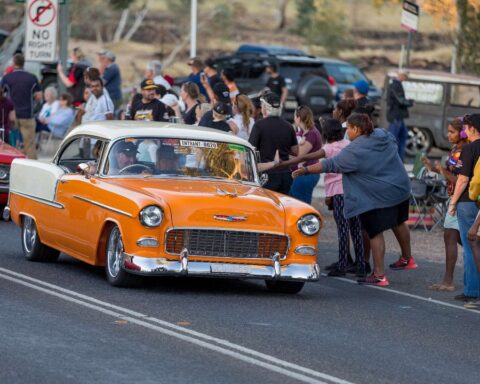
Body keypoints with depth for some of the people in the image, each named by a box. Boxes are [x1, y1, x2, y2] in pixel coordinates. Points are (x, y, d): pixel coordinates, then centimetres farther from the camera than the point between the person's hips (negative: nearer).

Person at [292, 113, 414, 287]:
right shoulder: (384, 135, 3)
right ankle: (407, 259, 42)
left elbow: (330, 165, -17)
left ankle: (379, 275, -2)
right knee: (398, 223, 25)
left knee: (375, 232, -2)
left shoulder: (354, 151, -18)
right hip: (400, 188, 8)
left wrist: (306, 170, -10)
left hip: (378, 196, -8)